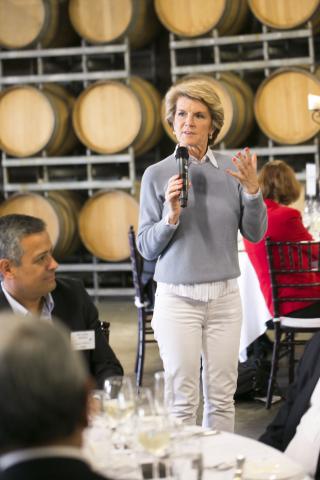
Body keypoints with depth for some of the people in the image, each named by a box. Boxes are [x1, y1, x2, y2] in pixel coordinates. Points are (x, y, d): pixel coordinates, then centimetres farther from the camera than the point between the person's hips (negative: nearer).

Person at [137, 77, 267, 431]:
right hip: (177, 297, -2)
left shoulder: (231, 169, 3)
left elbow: (255, 233, 4)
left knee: (222, 396, 5)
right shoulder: (157, 175, -1)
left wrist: (251, 190, -11)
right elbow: (146, 247, 0)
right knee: (182, 399, -2)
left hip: (224, 296, 2)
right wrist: (171, 215, -17)